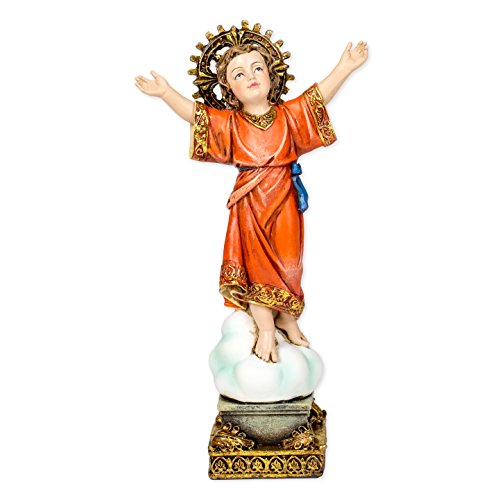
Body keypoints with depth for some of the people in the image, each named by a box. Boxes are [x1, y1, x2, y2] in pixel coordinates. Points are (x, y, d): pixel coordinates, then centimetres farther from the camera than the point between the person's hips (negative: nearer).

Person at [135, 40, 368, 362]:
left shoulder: (289, 115, 6)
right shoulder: (228, 123, 3)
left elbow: (319, 95, 5)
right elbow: (194, 113, -3)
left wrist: (345, 67, -1)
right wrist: (166, 92, -14)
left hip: (286, 203, 2)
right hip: (250, 204, -1)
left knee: (287, 264, 6)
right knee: (257, 265, -4)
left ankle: (287, 319, 26)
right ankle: (265, 329, 5)